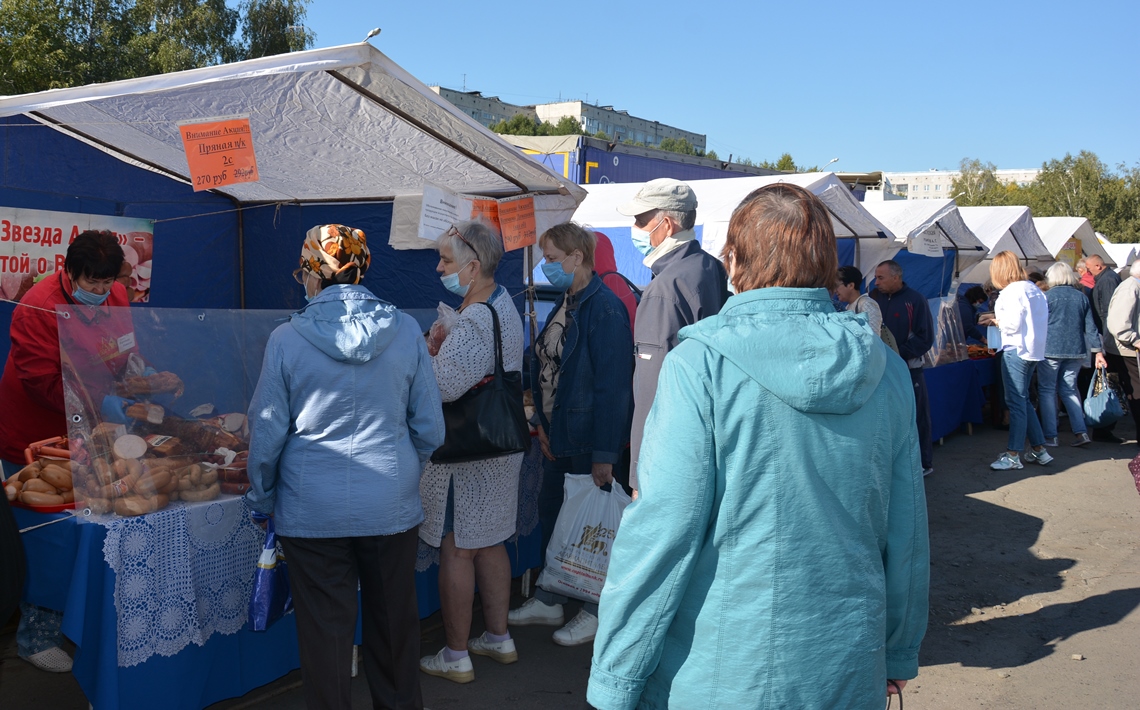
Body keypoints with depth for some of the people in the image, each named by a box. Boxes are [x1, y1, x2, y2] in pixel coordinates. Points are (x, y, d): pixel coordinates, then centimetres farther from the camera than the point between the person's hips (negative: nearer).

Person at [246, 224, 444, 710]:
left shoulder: (287, 338, -9)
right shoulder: (405, 330, -4)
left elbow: (266, 433, -3)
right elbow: (429, 429, 0)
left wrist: (261, 497, 12)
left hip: (312, 510, -2)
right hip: (391, 506, 2)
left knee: (325, 629, 11)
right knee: (393, 620, 19)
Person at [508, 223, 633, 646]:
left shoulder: (605, 309, -19)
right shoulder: (564, 305, 10)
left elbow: (613, 386, -22)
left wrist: (604, 454, -23)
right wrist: (542, 423, 8)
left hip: (589, 440, -9)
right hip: (559, 436, 9)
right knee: (550, 514, 17)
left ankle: (597, 612, 21)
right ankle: (548, 602, 33)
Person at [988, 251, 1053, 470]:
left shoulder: (1012, 292, -14)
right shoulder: (1034, 289, 11)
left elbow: (1013, 324, -19)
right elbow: (1041, 320, 15)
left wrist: (996, 320, -1)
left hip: (1016, 350, -9)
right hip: (1034, 350, 9)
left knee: (1016, 402, -5)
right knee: (1023, 400, 17)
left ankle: (1013, 456, 0)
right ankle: (1039, 449, 20)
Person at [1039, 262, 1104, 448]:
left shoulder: (1047, 296, -6)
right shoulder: (1081, 297, 7)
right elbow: (1090, 327, 6)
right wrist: (1097, 351, 7)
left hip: (1051, 349, -4)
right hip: (1076, 350, 5)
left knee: (1047, 390, 4)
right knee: (1069, 389, 14)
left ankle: (1050, 436, 1)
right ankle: (1081, 432, 5)